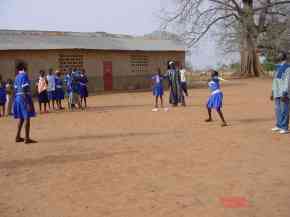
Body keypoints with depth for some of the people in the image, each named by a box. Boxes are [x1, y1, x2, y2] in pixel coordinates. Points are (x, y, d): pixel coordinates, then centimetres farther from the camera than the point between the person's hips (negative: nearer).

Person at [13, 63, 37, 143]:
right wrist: (28, 103, -22)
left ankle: (18, 137, 23)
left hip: (18, 98, 9)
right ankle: (27, 138, -6)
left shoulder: (17, 77, 14)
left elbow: (16, 89, 15)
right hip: (24, 98, -9)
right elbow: (25, 90, -19)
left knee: (21, 118, 17)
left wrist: (16, 100, 21)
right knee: (27, 118, -6)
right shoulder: (24, 75, -12)